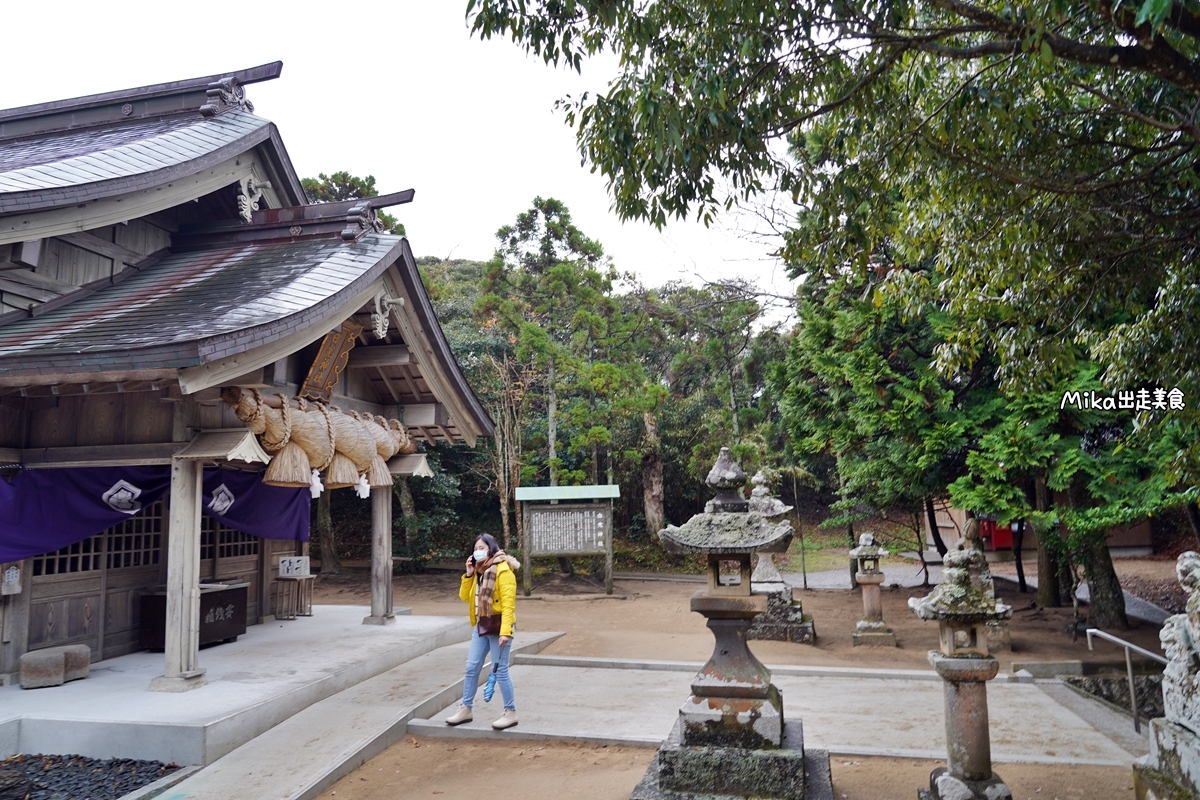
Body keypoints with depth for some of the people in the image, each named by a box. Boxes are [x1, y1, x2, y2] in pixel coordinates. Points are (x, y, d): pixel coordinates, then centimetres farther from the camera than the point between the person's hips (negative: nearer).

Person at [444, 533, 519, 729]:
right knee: (472, 668, 11)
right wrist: (469, 575, 0)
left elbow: (508, 603, -20)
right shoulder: (479, 571, 12)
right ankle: (466, 709, 22)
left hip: (497, 626, -8)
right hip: (481, 626, 8)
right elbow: (465, 596, 13)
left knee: (500, 671, -3)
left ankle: (511, 712, 9)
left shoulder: (503, 570, -14)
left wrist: (505, 631, -26)